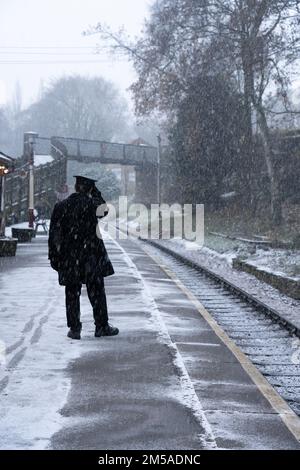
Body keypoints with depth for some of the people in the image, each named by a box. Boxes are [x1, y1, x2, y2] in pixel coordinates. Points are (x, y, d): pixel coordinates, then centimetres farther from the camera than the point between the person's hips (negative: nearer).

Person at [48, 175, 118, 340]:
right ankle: (101, 326, 12)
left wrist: (54, 258, 5)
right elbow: (105, 209, 16)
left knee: (72, 293, 7)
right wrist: (94, 191, 12)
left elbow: (54, 234, -1)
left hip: (69, 258, 2)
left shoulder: (61, 206, -2)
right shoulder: (92, 204, -8)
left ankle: (74, 329, 8)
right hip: (92, 255, -2)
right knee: (97, 292, 7)